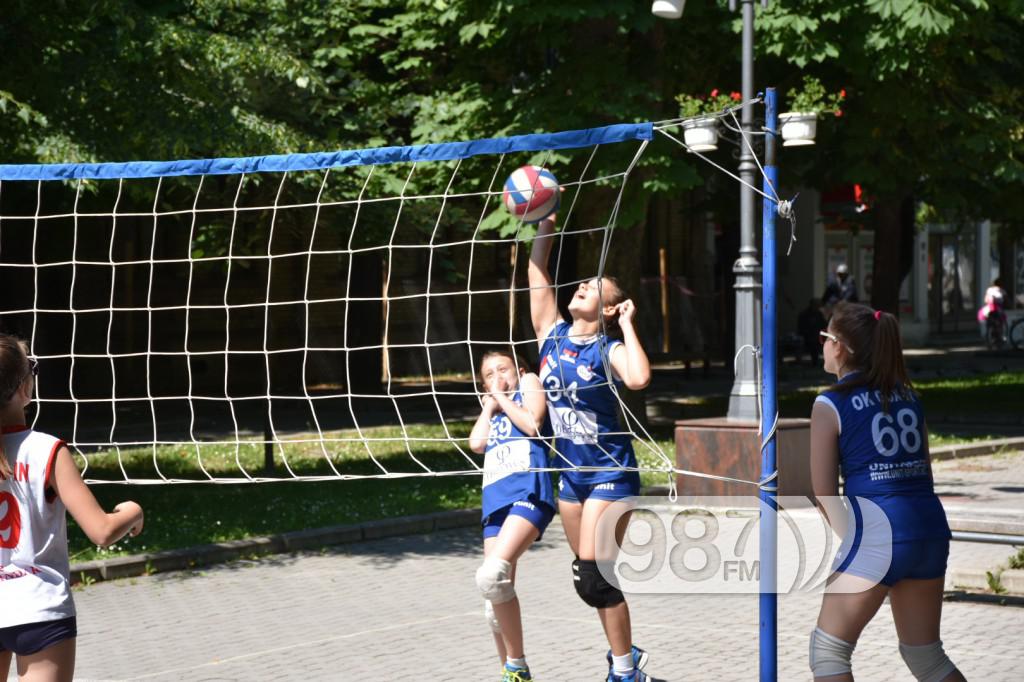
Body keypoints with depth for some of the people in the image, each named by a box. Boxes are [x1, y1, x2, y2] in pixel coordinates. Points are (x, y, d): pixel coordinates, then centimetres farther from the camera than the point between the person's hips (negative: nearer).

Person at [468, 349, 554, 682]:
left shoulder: (529, 382, 15)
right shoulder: (492, 408, 31)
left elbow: (532, 424, -3)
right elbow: (476, 443, 12)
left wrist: (503, 398, 7)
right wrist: (490, 406, 16)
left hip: (528, 494, -8)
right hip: (496, 502, 8)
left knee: (492, 575, -28)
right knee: (496, 596, 4)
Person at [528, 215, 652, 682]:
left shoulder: (609, 349, -13)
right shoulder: (553, 335, 3)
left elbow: (638, 379, -34)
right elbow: (538, 279, -1)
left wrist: (627, 325, -22)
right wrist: (545, 227, -9)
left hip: (610, 473, -7)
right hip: (570, 472, 7)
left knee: (593, 576, -11)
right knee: (589, 574, 12)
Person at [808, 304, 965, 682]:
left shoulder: (831, 404, -3)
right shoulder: (907, 396, 15)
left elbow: (824, 490, -5)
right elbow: (923, 471, 16)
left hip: (879, 533, -6)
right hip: (932, 528, 6)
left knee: (828, 649, 7)